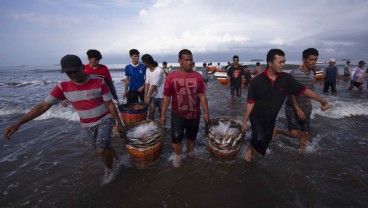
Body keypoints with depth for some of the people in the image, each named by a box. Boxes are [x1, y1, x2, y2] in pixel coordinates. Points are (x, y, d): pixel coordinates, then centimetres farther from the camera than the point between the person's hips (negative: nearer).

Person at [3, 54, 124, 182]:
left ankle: (109, 170, 16)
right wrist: (18, 123, -15)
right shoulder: (63, 87, -9)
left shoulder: (99, 82, -19)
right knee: (103, 148, 15)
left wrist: (119, 122, -8)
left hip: (105, 119, -4)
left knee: (101, 150, -14)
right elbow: (43, 105, -6)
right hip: (88, 125, 4)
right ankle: (115, 157, 47)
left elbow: (110, 104, -13)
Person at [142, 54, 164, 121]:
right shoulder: (147, 70, 2)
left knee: (161, 112, 8)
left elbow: (154, 85, -21)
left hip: (160, 95, -5)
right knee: (151, 110, 2)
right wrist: (145, 96, -6)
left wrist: (148, 97, -17)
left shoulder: (159, 70, -21)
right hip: (152, 95, 5)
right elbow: (147, 83, 0)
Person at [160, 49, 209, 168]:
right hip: (177, 113, -2)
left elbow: (202, 96, 1)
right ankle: (178, 156, 19)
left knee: (191, 137, 17)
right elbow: (166, 97, -3)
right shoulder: (171, 76, -8)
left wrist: (206, 113, 0)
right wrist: (163, 114, -3)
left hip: (194, 114, 2)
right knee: (176, 136, -13)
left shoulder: (198, 76, -4)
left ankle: (190, 155, 46)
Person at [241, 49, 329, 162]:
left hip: (271, 118, 4)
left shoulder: (286, 78, -9)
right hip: (257, 116, -4)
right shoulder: (257, 81, -19)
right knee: (259, 139, -22)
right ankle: (250, 147, 10)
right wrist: (245, 121, -11)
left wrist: (321, 100, -13)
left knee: (265, 142, 15)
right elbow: (250, 103, -15)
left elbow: (303, 90, 0)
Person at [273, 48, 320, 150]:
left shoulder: (312, 74, 5)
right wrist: (298, 109, -19)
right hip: (292, 107, -6)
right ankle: (276, 130, 15)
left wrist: (309, 105, 12)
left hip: (305, 108, 6)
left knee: (305, 134, 8)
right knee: (294, 134, -11)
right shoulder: (294, 73, -16)